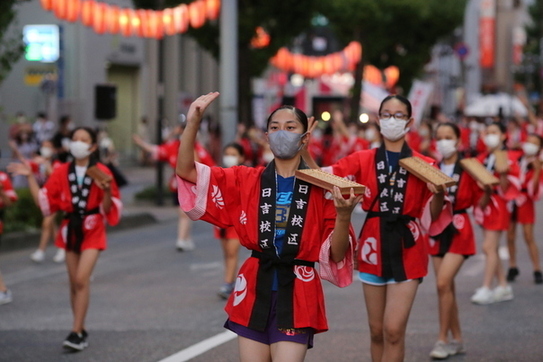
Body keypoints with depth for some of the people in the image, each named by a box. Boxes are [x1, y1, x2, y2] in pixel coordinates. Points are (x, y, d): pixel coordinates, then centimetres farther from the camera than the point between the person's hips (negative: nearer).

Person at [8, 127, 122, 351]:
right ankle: (81, 331, 17)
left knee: (82, 279, -16)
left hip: (92, 230, -4)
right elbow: (43, 201, 3)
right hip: (70, 229, 4)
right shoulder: (62, 172, 3)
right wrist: (30, 177, -1)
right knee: (74, 283, 6)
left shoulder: (101, 172, -8)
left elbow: (108, 210, -6)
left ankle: (76, 332, -14)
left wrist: (107, 191, -24)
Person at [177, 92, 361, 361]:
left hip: (297, 294, -2)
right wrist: (193, 123, -14)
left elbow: (336, 255, -3)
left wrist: (343, 216, -22)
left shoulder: (321, 187, -1)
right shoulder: (246, 180, 5)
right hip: (254, 290, 2)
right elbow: (186, 171, 0)